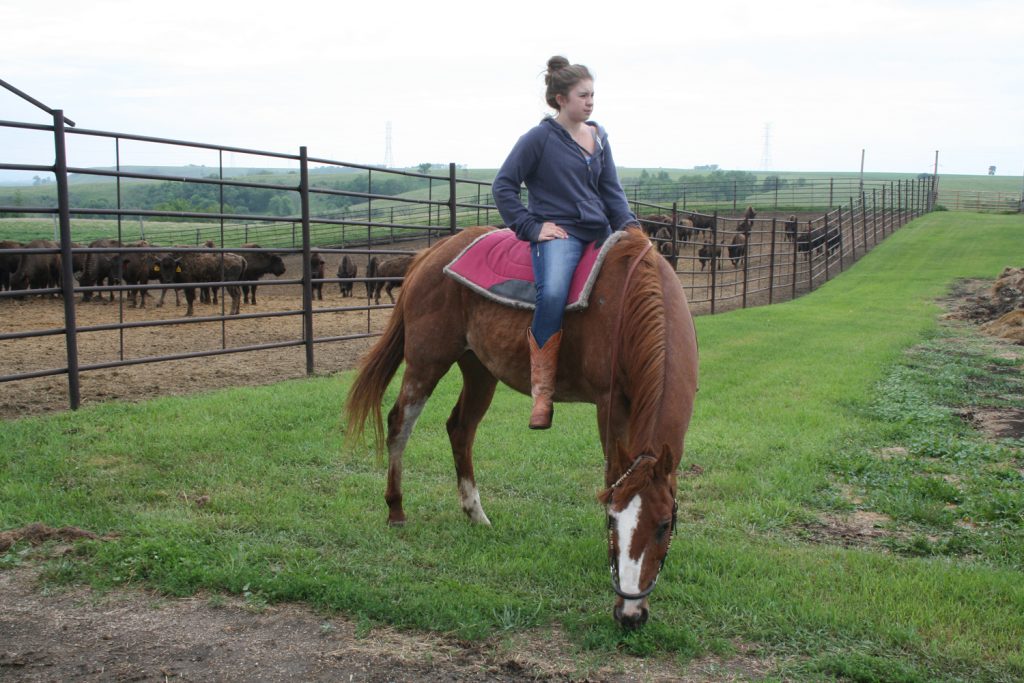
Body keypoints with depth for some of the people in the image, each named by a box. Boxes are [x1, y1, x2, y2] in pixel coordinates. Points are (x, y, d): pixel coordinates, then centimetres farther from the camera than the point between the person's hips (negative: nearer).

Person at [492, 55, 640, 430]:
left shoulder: (598, 136, 16)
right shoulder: (539, 138, -2)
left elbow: (611, 190, 19)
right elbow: (503, 186, -1)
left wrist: (629, 227, 4)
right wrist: (531, 226, -8)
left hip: (599, 231, 7)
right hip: (557, 231, -7)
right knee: (553, 293, -35)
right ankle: (542, 389, -29)